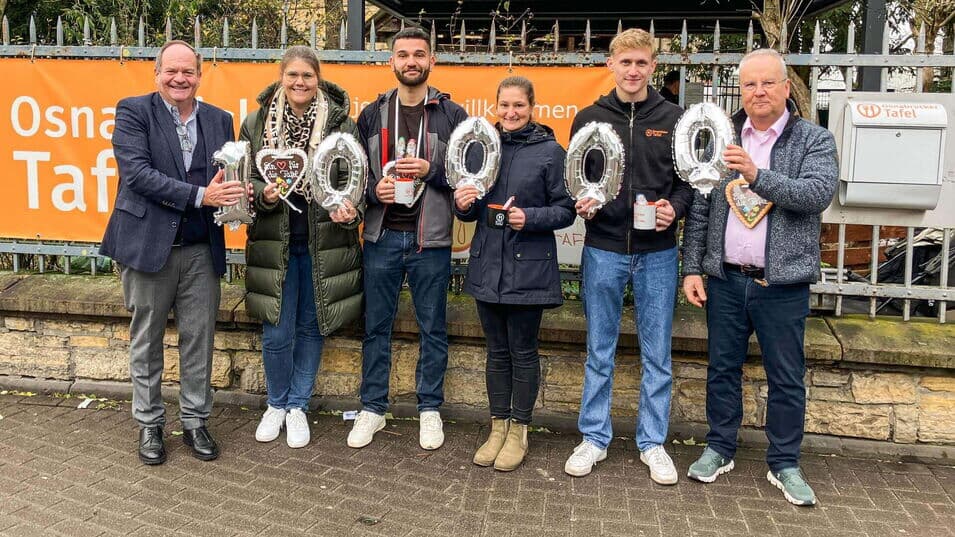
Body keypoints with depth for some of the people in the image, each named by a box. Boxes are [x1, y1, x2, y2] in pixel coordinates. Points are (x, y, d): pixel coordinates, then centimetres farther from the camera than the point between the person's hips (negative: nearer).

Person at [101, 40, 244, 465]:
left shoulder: (219, 120, 9)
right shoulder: (133, 112, -3)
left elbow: (231, 177, 10)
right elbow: (137, 172, -16)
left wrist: (232, 194, -14)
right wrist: (199, 195, -24)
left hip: (201, 250, 3)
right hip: (148, 245, -3)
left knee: (199, 339, 9)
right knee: (146, 341, 11)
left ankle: (195, 421, 25)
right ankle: (149, 425, 26)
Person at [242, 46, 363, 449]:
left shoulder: (342, 124, -2)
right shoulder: (257, 123, 3)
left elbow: (354, 181, -1)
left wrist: (349, 211, -21)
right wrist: (263, 194, -16)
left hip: (323, 242, 0)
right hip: (274, 242, 1)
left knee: (311, 328, 10)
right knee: (277, 333, 3)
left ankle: (298, 405, 29)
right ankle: (277, 403, 28)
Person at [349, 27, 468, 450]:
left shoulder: (452, 115, 2)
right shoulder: (372, 114, 8)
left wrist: (430, 170, -16)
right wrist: (374, 189, -12)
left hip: (430, 240, -2)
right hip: (382, 237, 2)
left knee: (432, 328, 8)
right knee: (376, 326, 9)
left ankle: (430, 409, 23)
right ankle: (372, 407, 23)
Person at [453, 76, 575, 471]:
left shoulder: (550, 150, -3)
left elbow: (566, 210, -4)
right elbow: (472, 210, 14)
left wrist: (529, 218, -19)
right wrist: (464, 206, -8)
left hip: (529, 266, -4)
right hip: (488, 264, 4)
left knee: (522, 351, 5)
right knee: (497, 350, 12)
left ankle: (518, 431, 20)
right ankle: (498, 427, 25)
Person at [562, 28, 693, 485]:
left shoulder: (673, 118, 3)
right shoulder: (590, 118, 4)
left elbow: (688, 181, 6)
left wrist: (674, 208, -13)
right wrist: (582, 204, -12)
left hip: (657, 253, 0)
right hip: (603, 250, 0)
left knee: (657, 354, 8)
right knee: (599, 352, 9)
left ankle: (652, 442, 23)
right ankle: (594, 438, 23)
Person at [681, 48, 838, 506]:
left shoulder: (814, 140, 0)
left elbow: (819, 193, -17)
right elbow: (699, 209, 6)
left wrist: (757, 176, -28)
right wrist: (692, 268, 1)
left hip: (782, 283, -2)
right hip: (725, 279, 2)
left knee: (786, 378, 7)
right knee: (723, 368, 13)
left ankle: (784, 464, 23)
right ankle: (719, 449, 29)